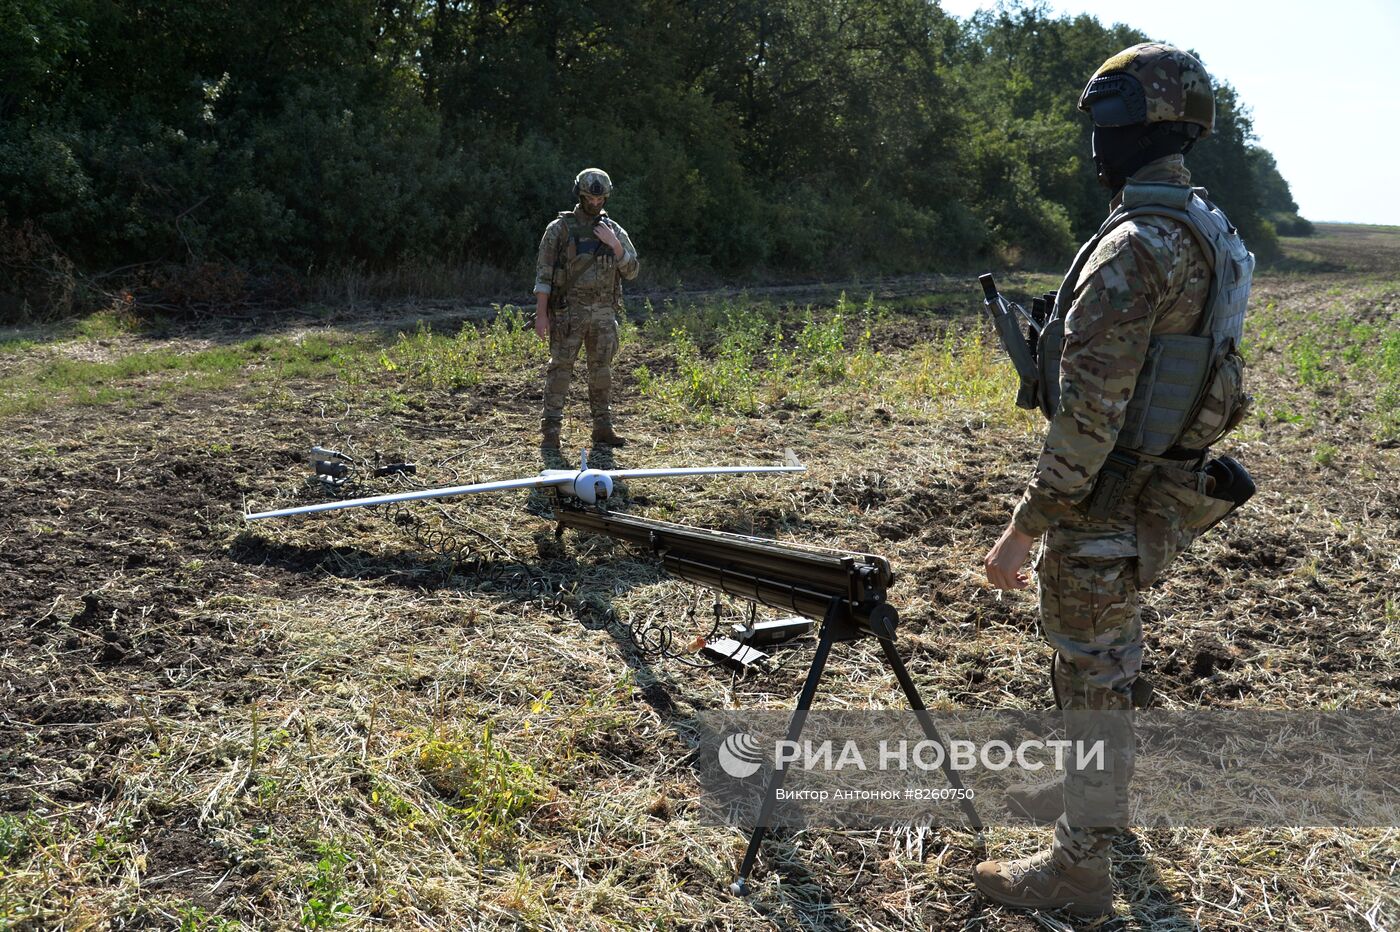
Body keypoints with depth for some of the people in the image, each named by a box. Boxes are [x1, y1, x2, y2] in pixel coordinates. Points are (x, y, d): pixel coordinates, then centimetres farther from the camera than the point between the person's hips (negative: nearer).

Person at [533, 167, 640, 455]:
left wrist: (615, 245, -10)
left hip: (604, 313, 4)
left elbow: (631, 271, 6)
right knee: (560, 368, -5)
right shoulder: (559, 228, -3)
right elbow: (544, 273, -6)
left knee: (602, 370, 9)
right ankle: (550, 432, -2)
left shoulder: (614, 231, 9)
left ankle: (603, 429, 17)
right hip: (569, 312, -4)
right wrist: (541, 313, -12)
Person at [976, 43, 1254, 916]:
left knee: (1093, 674, 3)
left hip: (1109, 506, -10)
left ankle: (1081, 866, 19)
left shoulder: (1134, 246, -24)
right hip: (1165, 491, 10)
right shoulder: (1214, 232, 8)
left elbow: (1091, 411, -27)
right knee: (1110, 652, 24)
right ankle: (1091, 795, 44)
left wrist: (1025, 529, -22)